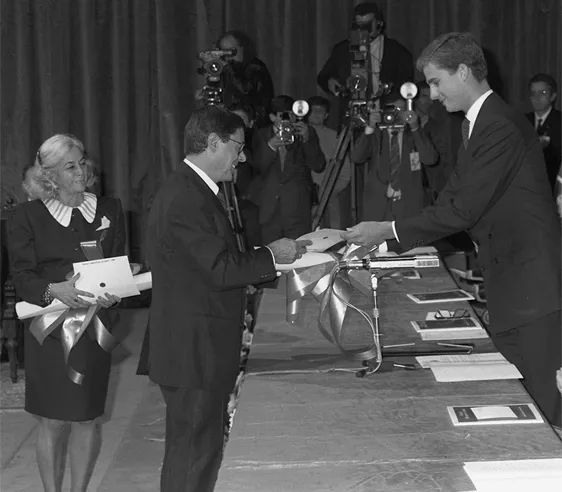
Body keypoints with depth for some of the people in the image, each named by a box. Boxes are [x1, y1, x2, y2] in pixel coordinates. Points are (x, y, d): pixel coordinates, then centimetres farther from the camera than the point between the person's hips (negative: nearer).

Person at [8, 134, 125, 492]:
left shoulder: (109, 210, 7)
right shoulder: (29, 215, 0)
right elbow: (22, 275, -5)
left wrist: (112, 294, -12)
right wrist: (54, 290, -24)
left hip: (94, 328, 2)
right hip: (48, 330, -2)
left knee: (88, 420, 7)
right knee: (52, 422, 3)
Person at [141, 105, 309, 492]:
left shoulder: (192, 191, 14)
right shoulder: (187, 199, -20)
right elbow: (221, 270, -23)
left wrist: (274, 259, 12)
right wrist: (271, 255, -10)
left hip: (200, 349, 11)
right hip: (193, 353, -11)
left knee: (203, 449, 17)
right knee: (194, 454, -2)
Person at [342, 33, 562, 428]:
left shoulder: (500, 128, -18)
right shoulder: (479, 123, 14)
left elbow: (464, 209, -21)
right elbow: (453, 198, 16)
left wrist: (389, 231, -14)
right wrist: (388, 236, 9)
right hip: (509, 278, 10)